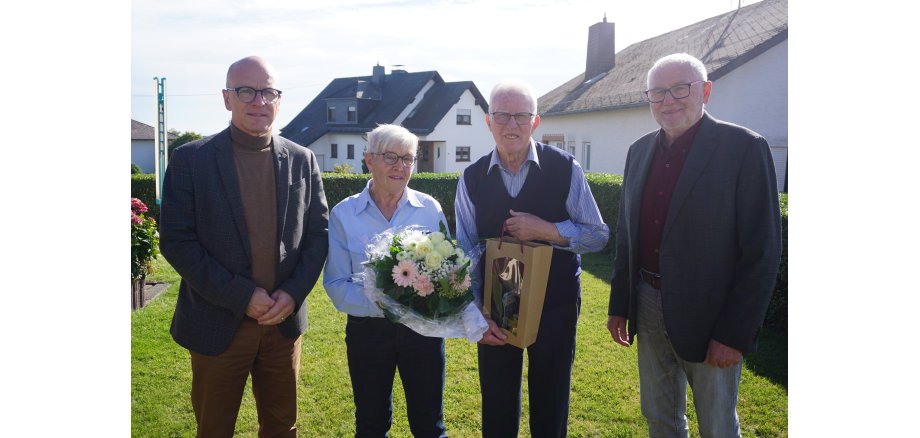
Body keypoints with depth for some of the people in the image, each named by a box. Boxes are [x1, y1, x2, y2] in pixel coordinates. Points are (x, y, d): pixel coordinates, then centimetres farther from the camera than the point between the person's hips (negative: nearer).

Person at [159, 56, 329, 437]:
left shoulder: (302, 160, 3)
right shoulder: (190, 160, -6)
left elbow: (319, 232, 5)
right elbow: (175, 240, -10)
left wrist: (293, 293, -9)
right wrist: (242, 297, -16)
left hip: (285, 321, 2)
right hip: (217, 324, -2)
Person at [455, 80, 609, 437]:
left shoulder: (565, 169, -8)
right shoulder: (472, 179, -3)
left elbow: (598, 235, -5)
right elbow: (465, 254, 0)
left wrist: (546, 230, -21)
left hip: (556, 307, -1)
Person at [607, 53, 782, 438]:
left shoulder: (743, 147, -12)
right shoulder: (640, 151, 6)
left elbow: (762, 251, -14)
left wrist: (734, 334, -16)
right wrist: (619, 305, 10)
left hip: (708, 319, -5)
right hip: (648, 306, 5)